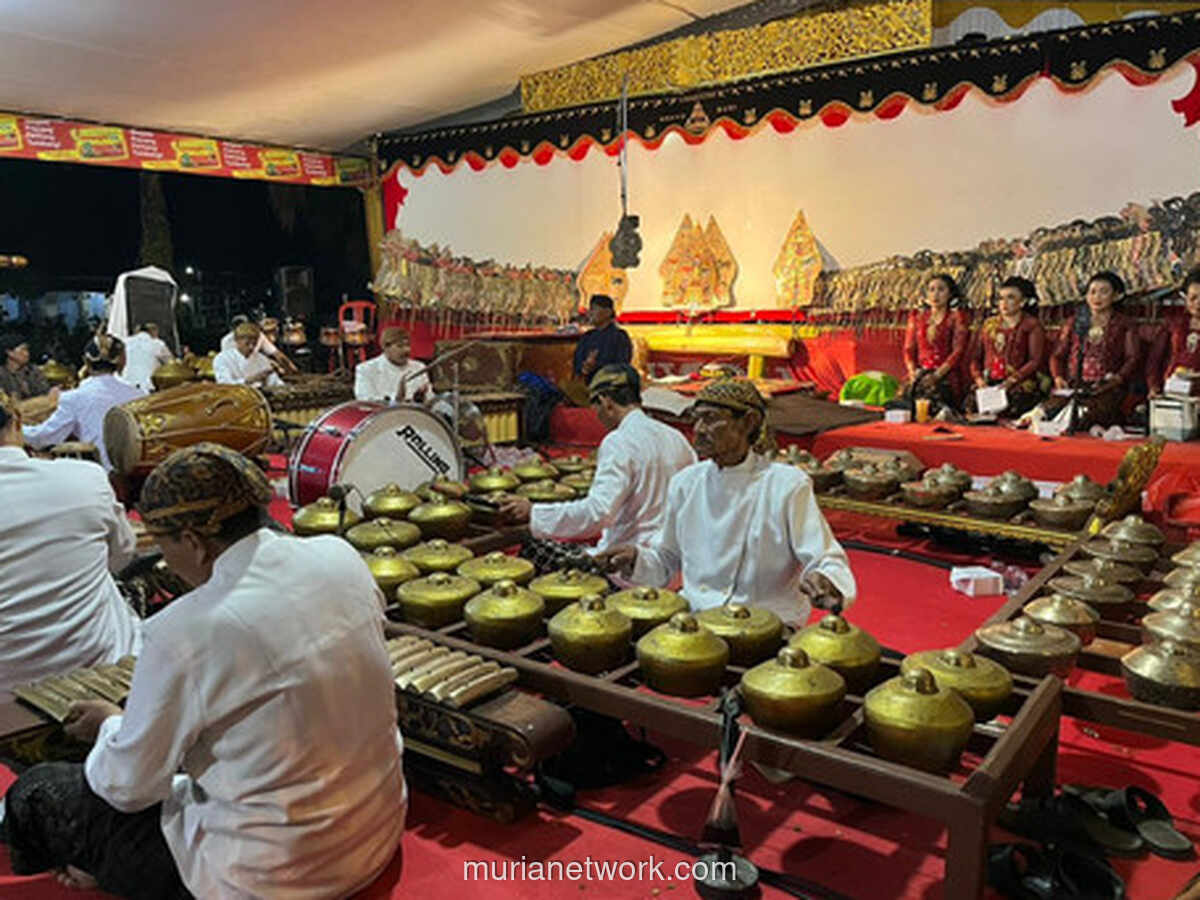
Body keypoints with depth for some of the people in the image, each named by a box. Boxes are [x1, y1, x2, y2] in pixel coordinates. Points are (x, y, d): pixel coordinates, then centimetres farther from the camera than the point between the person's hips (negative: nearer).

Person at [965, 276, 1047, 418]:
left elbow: (1036, 361, -3)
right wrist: (978, 378, -3)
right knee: (972, 401, -29)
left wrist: (1011, 380, -16)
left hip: (1020, 383, -3)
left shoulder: (1032, 325, 8)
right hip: (988, 382, 3)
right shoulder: (989, 324, 22)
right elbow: (975, 356, 17)